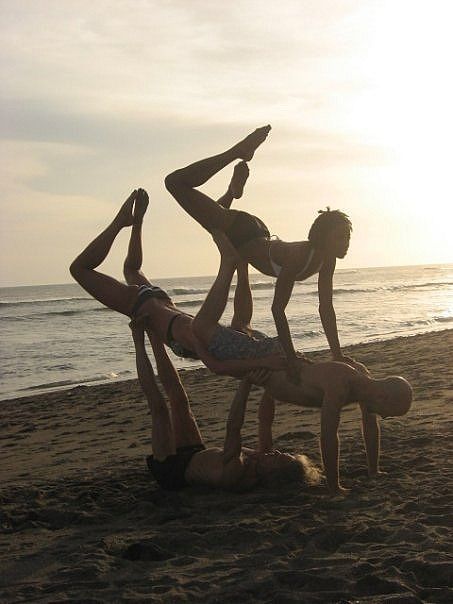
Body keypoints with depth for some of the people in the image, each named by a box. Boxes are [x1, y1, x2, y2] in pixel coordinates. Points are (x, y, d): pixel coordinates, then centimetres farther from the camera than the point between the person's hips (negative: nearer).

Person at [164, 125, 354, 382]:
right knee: (176, 182, -14)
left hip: (256, 236, 7)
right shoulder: (299, 256, -40)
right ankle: (239, 151, -4)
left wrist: (337, 355, -10)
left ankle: (235, 188, 45)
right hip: (237, 231, -7)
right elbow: (278, 309, -41)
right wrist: (291, 358, -43)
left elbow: (326, 308, -9)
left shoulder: (326, 258, -17)